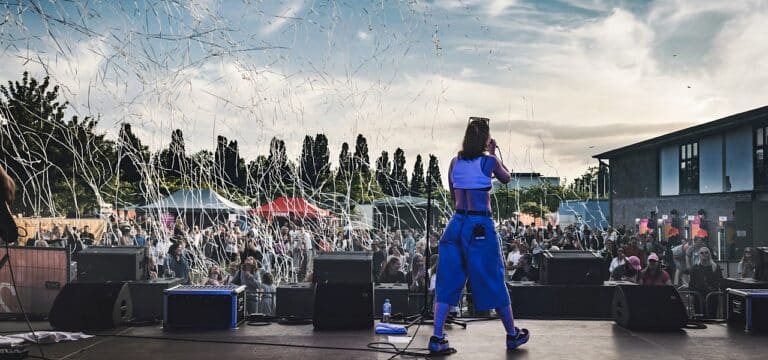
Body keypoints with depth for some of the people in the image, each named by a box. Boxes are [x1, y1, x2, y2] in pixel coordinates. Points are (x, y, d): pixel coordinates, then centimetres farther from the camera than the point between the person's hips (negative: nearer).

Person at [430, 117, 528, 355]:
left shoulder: (455, 162, 6)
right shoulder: (489, 161, -7)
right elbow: (506, 178, 15)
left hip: (456, 223, 4)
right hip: (480, 226, -4)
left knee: (448, 282, 6)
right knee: (493, 282, 8)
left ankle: (437, 338, 2)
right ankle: (512, 335, 24)